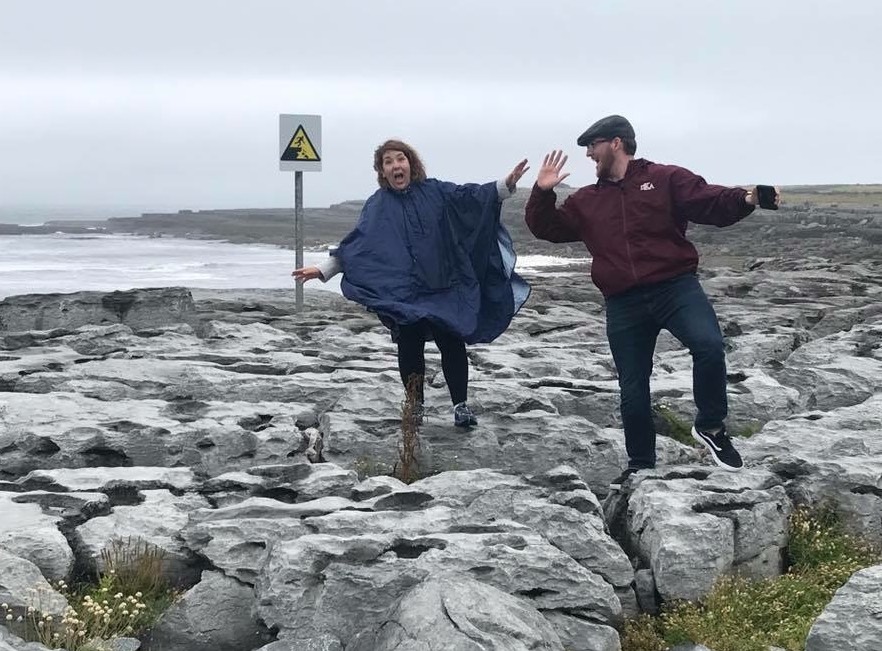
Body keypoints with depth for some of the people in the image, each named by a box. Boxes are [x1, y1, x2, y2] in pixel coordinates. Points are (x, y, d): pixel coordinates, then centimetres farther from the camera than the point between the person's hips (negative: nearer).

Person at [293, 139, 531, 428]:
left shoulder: (435, 192, 5)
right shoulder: (377, 206, 4)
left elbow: (472, 196, -2)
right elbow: (353, 246, 4)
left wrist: (506, 186, -17)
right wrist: (322, 270, -3)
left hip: (445, 291, 0)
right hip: (403, 296, 0)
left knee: (452, 345, -2)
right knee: (410, 350, 5)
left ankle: (461, 405, 9)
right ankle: (415, 406, 20)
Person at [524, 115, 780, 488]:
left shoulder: (665, 179, 4)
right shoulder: (586, 201, 18)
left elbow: (711, 203, -8)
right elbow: (546, 228, 19)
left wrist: (745, 200, -27)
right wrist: (542, 192, 3)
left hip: (676, 287, -4)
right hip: (623, 305, 4)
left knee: (708, 345, -30)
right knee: (632, 391, 9)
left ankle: (710, 427, -9)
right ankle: (640, 464, 27)